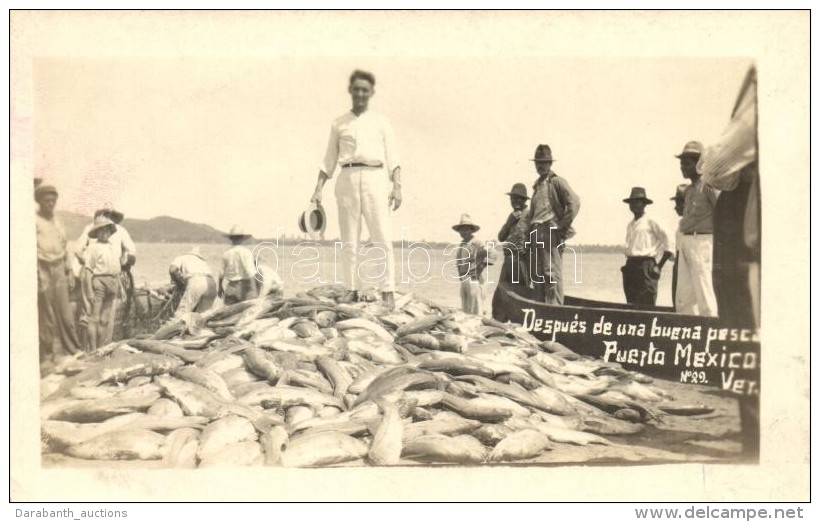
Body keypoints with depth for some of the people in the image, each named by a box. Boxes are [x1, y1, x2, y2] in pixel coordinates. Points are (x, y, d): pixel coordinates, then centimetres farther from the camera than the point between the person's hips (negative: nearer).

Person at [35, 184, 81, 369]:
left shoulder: (58, 222, 16)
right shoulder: (33, 221, -5)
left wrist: (69, 272, 18)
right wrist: (36, 275, -16)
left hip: (59, 271, 5)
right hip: (43, 270, -5)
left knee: (65, 314, 5)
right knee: (46, 317, -2)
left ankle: (71, 350, 13)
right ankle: (48, 356, 5)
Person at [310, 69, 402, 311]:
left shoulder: (381, 121, 14)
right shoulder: (339, 123, 17)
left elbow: (392, 157, 8)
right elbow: (329, 161, 16)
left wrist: (397, 186, -5)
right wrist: (318, 189, 6)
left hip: (375, 177, -1)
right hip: (348, 178, 1)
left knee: (383, 238, -10)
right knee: (349, 241, 0)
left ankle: (387, 291, -10)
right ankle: (352, 291, 3)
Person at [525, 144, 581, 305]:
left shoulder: (557, 181, -2)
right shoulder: (537, 185, 22)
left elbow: (574, 202, -14)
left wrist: (562, 225, -14)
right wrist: (530, 234, 16)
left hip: (550, 232, -8)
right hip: (536, 234, 8)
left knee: (551, 272, -10)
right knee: (537, 274, 9)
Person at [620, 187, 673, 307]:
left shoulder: (650, 222, -4)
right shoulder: (630, 225, 17)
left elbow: (667, 242, -4)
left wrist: (660, 265, -4)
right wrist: (629, 263, 15)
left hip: (645, 265, -7)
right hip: (630, 265, 7)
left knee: (646, 305, -10)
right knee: (631, 304, 8)